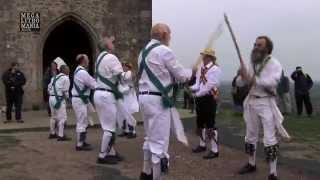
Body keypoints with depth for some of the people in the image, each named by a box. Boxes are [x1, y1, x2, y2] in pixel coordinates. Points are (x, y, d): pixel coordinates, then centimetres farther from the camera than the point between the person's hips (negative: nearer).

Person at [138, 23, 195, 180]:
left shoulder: (144, 52, 15)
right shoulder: (164, 51, -12)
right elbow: (181, 75, -5)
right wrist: (190, 72, 15)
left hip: (144, 96, 10)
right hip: (158, 100, -10)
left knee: (150, 137, 22)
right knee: (159, 141, -4)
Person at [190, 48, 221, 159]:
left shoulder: (215, 69, -14)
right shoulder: (201, 69, 11)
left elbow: (210, 86, -20)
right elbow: (198, 84, 10)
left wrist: (197, 94, -17)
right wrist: (192, 88, -11)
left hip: (209, 99, -8)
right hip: (200, 99, 8)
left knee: (210, 125, -6)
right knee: (200, 123, 18)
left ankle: (214, 150, 1)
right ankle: (202, 145, 35)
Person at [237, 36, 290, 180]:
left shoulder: (274, 64, -10)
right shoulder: (252, 63, 9)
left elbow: (272, 82, -24)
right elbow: (246, 81, 5)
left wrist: (254, 80, -28)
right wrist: (243, 73, -15)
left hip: (266, 103, -6)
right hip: (251, 101, 6)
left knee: (269, 139, -7)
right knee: (250, 135, 16)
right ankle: (251, 164, 33)